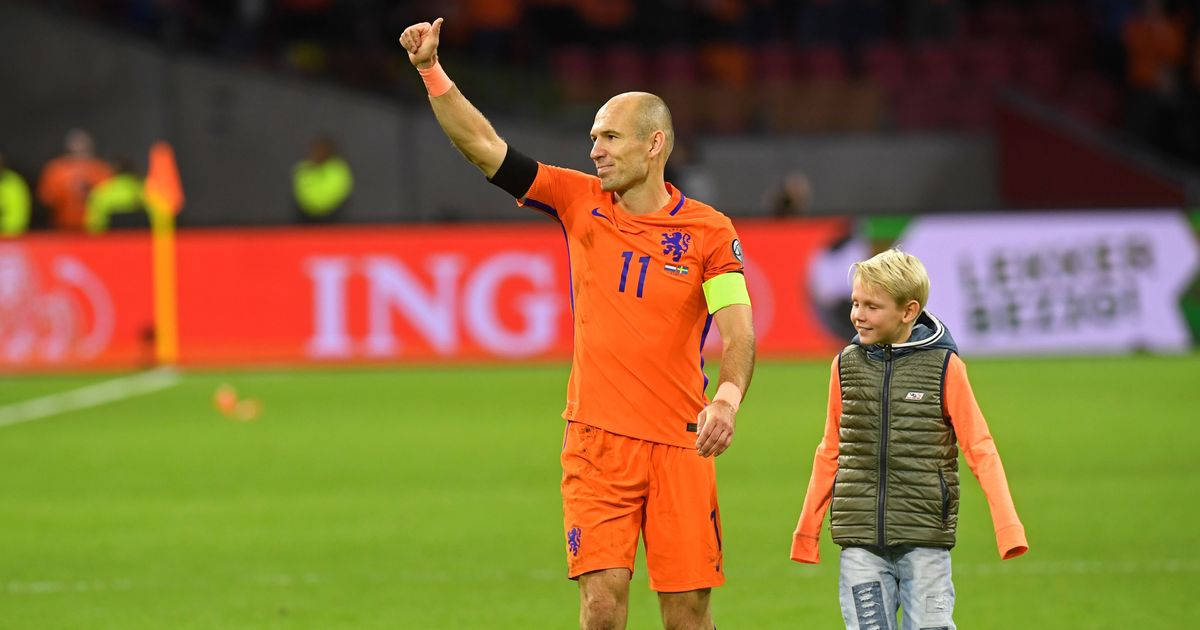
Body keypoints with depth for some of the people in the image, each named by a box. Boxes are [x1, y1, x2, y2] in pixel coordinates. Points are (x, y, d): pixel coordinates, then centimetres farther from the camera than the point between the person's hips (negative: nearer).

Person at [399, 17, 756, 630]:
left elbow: (737, 331, -12)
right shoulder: (580, 201, 5)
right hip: (596, 437, 1)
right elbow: (483, 145, 3)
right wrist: (432, 72, -7)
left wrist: (727, 398, -31)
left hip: (679, 442, -1)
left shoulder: (709, 231, -2)